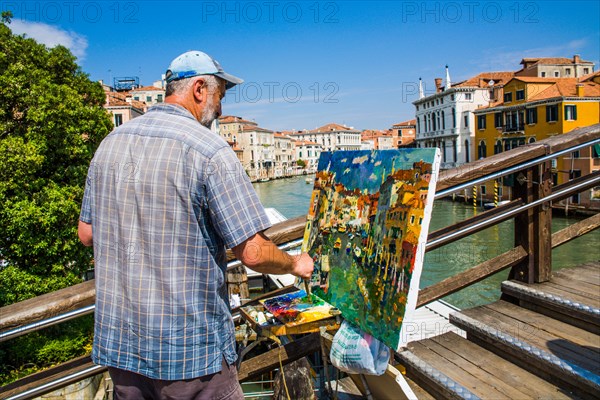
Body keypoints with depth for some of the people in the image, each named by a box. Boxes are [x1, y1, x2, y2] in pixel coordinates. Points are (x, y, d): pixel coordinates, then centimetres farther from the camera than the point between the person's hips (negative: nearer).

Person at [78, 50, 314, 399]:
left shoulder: (111, 142, 4)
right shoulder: (210, 150, -16)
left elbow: (87, 234, 11)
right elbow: (253, 253, -18)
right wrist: (297, 265, 2)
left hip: (117, 339, 7)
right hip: (190, 349, -6)